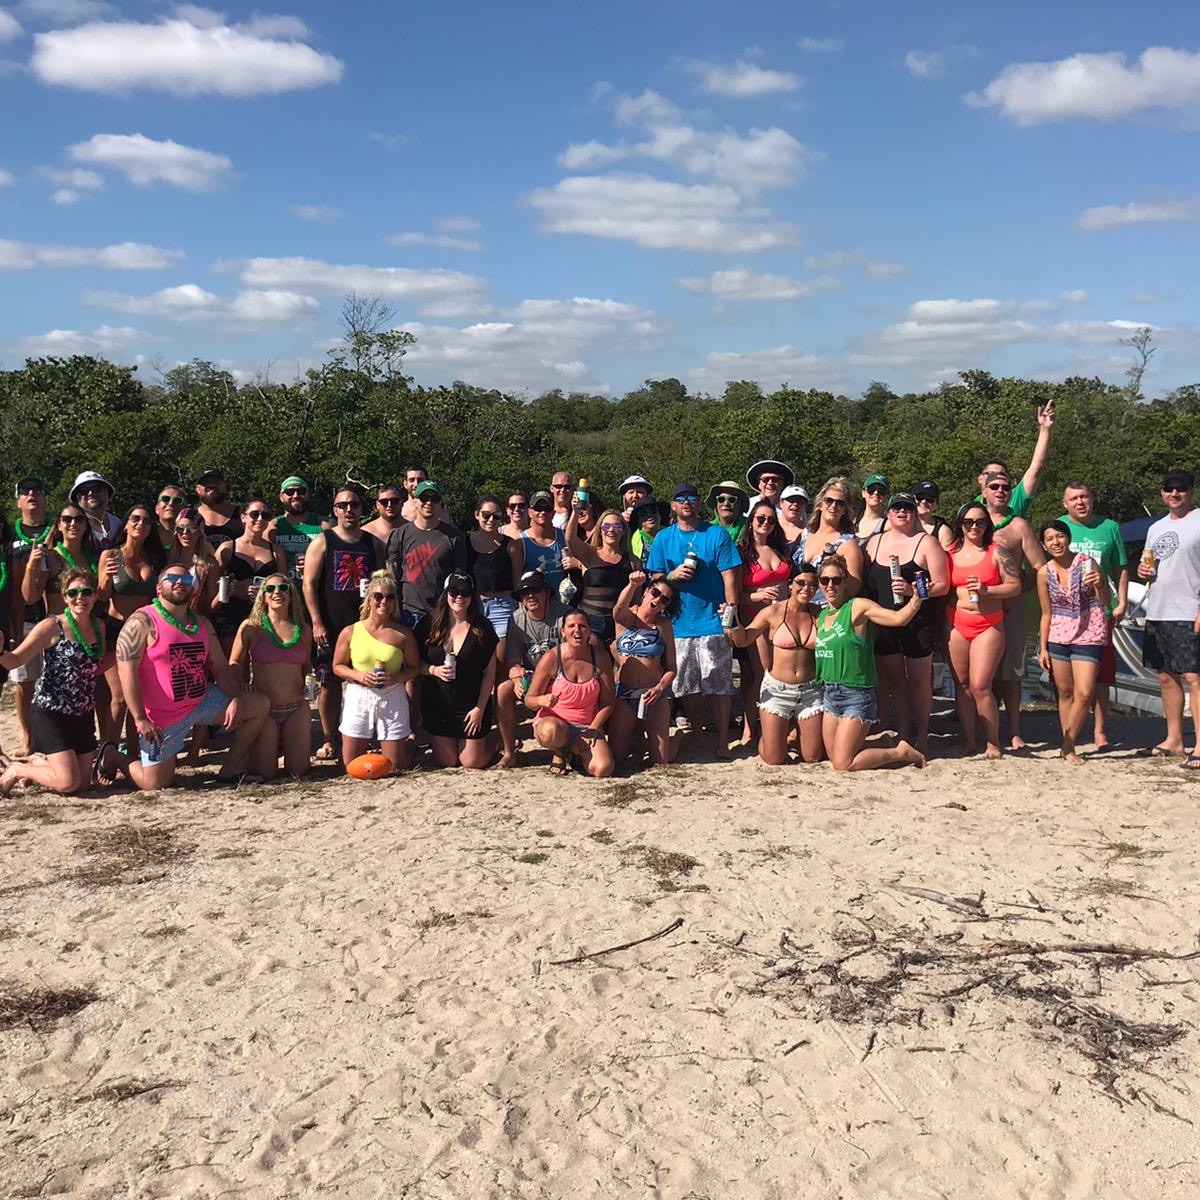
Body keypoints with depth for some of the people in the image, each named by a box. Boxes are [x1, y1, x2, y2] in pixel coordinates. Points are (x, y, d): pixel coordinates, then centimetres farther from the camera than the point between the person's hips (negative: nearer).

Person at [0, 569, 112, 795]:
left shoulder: (99, 626, 6)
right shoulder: (51, 627, -11)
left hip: (83, 716, 6)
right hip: (51, 714, -6)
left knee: (83, 781, 7)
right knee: (68, 783, -14)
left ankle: (31, 770, 32)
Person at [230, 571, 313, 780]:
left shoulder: (303, 630, 9)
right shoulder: (251, 627, 0)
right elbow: (234, 664, 4)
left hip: (296, 708, 3)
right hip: (263, 707, -2)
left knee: (299, 771, 1)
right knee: (264, 772, -4)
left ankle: (286, 745, 34)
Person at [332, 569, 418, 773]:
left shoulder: (403, 634, -2)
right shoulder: (350, 632, -1)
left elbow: (413, 668, 4)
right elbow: (338, 666, 5)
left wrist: (395, 678, -16)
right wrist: (359, 675, -13)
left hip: (392, 699, 0)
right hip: (358, 699, 1)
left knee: (398, 766, 5)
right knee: (352, 766, 5)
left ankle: (409, 740, 39)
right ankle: (368, 742, 38)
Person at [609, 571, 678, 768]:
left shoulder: (664, 626, 4)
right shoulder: (626, 616, -1)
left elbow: (671, 668, 3)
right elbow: (619, 608, -28)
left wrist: (660, 688, -17)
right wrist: (632, 585, -47)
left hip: (654, 695, 1)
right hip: (624, 693, -1)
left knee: (661, 762, -2)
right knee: (615, 758, -1)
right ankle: (634, 734, 31)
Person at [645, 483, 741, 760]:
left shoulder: (717, 534, 0)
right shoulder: (663, 539, 9)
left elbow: (730, 576, -3)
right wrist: (673, 575, -9)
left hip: (712, 622, -3)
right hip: (679, 622, 3)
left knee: (718, 685, -3)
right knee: (686, 686, 10)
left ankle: (722, 741, 4)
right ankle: (697, 735, 25)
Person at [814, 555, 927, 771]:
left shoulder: (857, 607, -10)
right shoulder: (820, 616, 10)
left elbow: (899, 618, -21)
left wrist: (917, 596, -33)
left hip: (856, 696, -7)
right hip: (829, 694, 7)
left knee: (842, 764, -8)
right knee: (833, 757, 12)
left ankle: (903, 753, 10)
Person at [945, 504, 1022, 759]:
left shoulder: (997, 552, 3)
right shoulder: (950, 553, 10)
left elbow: (1015, 586, 1)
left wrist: (986, 590, -13)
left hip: (989, 626, -3)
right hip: (957, 625, 3)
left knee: (980, 686, -9)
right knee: (962, 686, 5)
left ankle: (993, 742, 4)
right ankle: (969, 740, 14)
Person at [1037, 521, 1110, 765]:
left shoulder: (1086, 563, -7)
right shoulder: (1045, 573, 2)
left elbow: (1105, 602, -6)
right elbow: (1046, 614, 8)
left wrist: (1099, 585, -27)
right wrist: (1042, 647, 5)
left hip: (1088, 637, -3)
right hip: (1058, 637, 3)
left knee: (1084, 693, -10)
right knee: (1065, 692, 7)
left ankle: (1068, 747, 3)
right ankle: (1067, 747, 16)